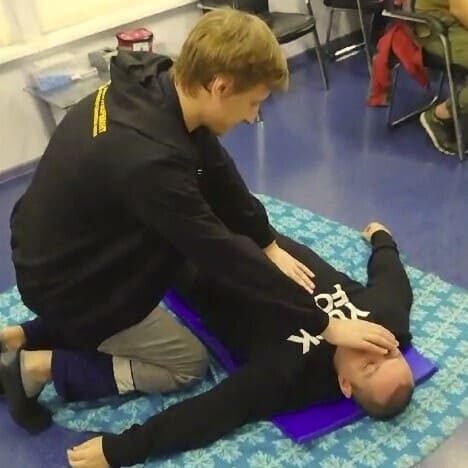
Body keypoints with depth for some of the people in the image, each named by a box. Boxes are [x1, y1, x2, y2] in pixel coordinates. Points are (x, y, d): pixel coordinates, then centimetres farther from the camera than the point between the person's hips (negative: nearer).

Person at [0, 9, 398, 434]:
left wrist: (269, 245, 4)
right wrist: (325, 325, -21)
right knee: (188, 364, 8)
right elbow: (226, 256, -30)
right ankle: (38, 366, 7)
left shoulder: (155, 85, -11)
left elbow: (218, 175, 2)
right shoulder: (146, 157, -37)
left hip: (58, 250, 8)